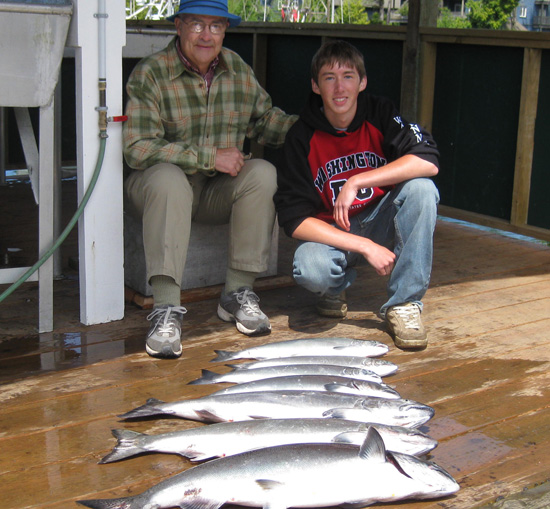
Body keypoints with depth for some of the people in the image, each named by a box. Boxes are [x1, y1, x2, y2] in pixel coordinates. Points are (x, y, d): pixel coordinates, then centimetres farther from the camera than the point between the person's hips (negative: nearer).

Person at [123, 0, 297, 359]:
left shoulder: (238, 69, 4)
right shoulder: (149, 74, -13)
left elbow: (267, 121, 13)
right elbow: (137, 148, -22)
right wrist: (211, 158, -23)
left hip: (218, 192, 4)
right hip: (161, 184, -4)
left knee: (263, 172, -22)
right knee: (168, 177, -36)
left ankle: (238, 292, -17)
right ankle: (166, 309, -37)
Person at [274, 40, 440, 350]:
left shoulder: (380, 113, -10)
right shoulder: (303, 137, -14)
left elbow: (428, 160, -26)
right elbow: (295, 219, -20)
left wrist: (357, 182, -32)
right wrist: (366, 247, -28)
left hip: (380, 221, 2)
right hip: (332, 232, -2)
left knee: (421, 188, -28)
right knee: (310, 269, -35)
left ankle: (404, 304, -18)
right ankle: (337, 286, 6)